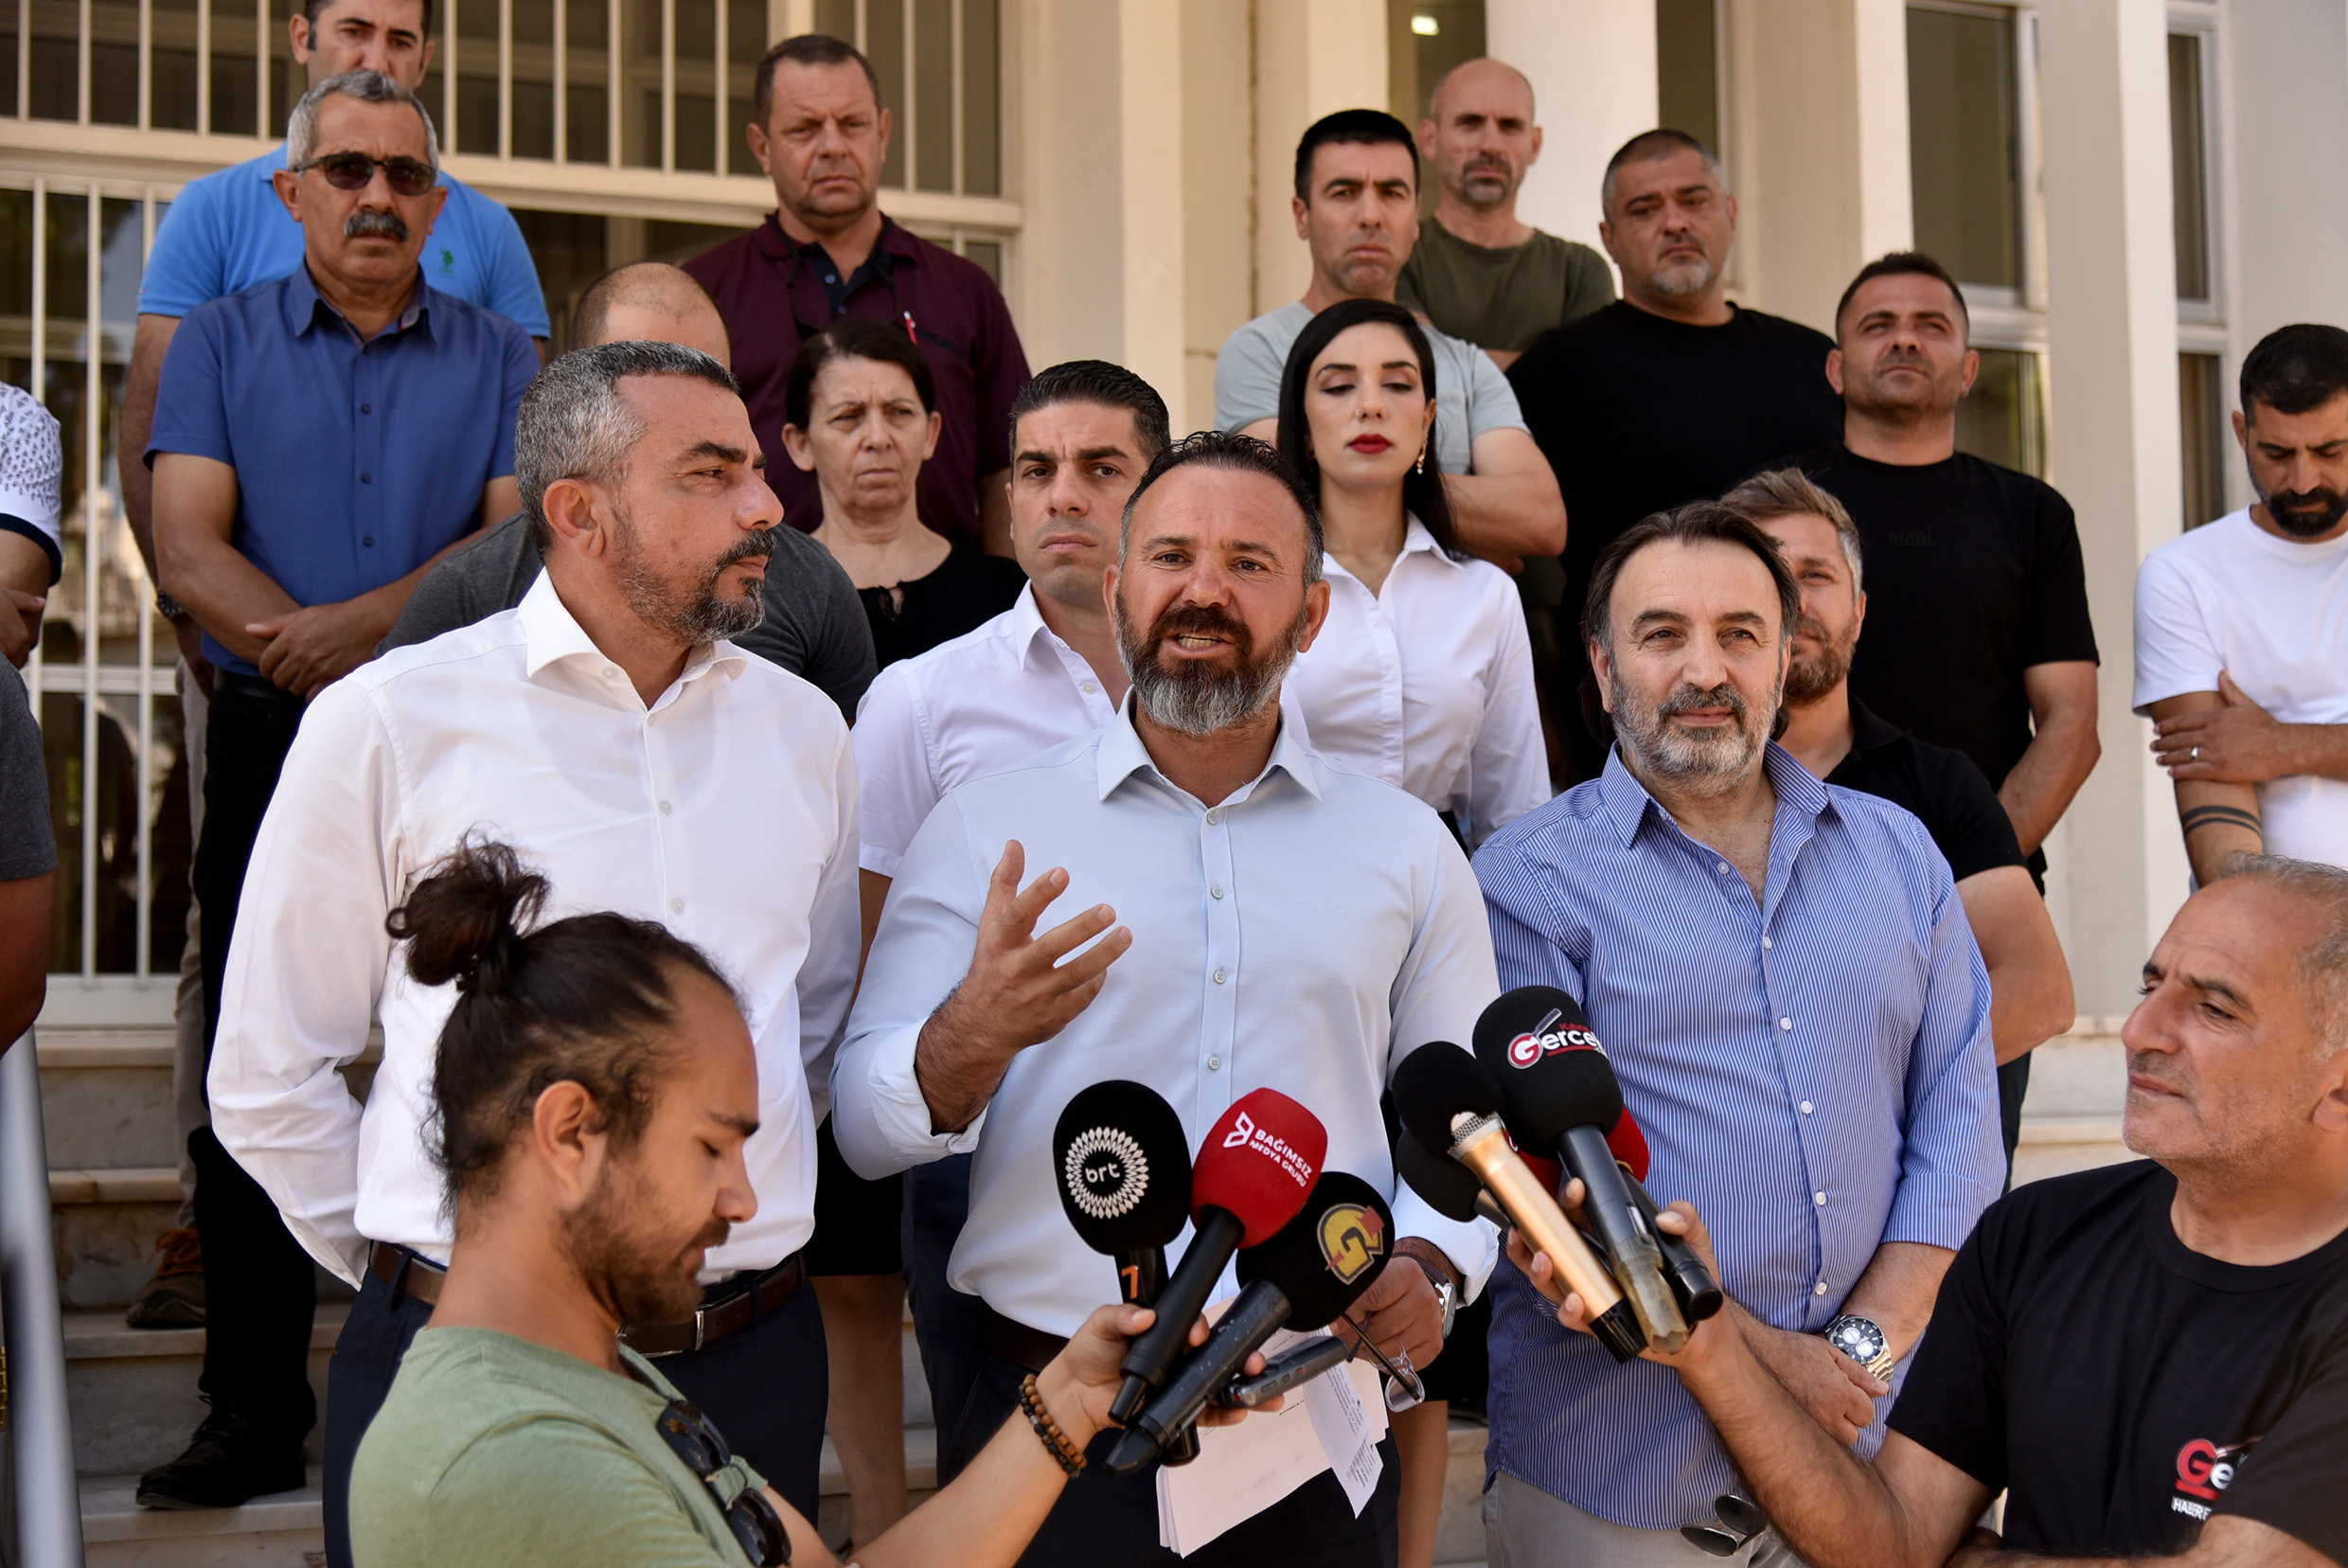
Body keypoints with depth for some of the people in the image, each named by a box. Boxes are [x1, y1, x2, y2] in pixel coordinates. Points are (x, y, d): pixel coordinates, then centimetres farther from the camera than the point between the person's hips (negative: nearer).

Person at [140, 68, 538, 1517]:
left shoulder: (502, 360, 9)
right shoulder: (223, 344, 10)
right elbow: (192, 551, -2)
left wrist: (359, 623, -18)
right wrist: (309, 656, -17)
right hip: (276, 746, 1)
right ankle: (255, 1411, 11)